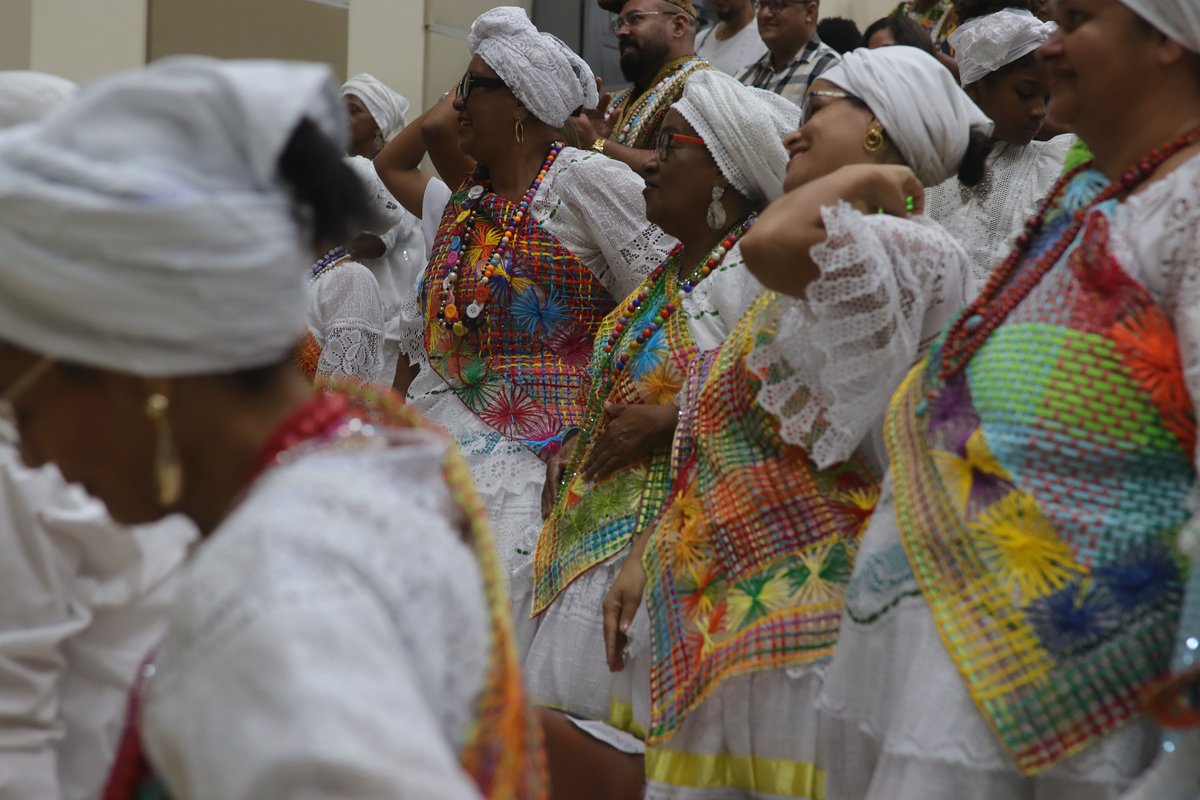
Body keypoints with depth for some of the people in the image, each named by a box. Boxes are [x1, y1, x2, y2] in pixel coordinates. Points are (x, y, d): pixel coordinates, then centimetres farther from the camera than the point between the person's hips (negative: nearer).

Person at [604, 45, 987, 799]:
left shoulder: (912, 250, -11)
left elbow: (771, 242, -31)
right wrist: (646, 558, 15)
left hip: (792, 599, -9)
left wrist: (863, 177, -13)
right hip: (712, 599, 9)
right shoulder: (812, 268, 19)